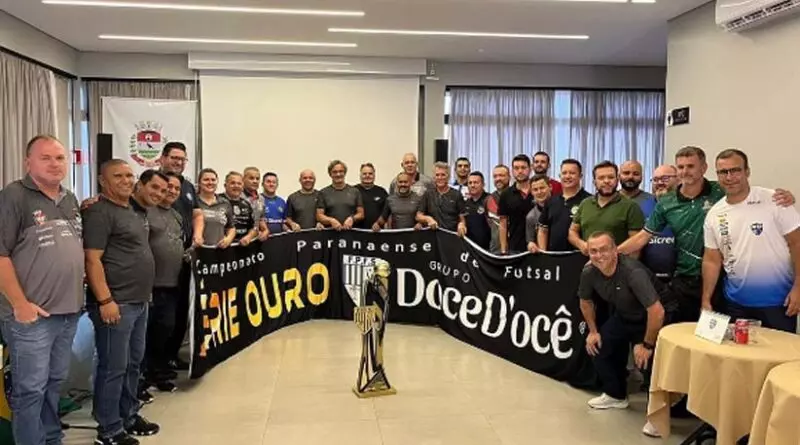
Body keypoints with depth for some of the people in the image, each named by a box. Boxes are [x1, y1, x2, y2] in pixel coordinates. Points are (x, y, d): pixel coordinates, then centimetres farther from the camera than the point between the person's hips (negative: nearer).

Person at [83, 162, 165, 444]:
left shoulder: (135, 211, 15)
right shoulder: (100, 212, -12)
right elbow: (92, 259, -18)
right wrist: (105, 300, -22)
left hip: (139, 302, 9)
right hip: (116, 303, -9)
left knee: (134, 363, 17)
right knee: (113, 367, -1)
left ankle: (129, 416, 30)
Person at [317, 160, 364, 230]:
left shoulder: (354, 191, 12)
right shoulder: (323, 193, 10)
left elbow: (361, 214, 11)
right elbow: (319, 216, 5)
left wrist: (352, 218, -8)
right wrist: (331, 220, -13)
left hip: (351, 231, 1)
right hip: (330, 231, -1)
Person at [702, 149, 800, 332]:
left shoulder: (774, 201, -8)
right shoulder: (714, 215, 2)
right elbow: (711, 260, 7)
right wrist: (706, 300, 3)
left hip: (777, 300, -3)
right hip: (736, 302, 3)